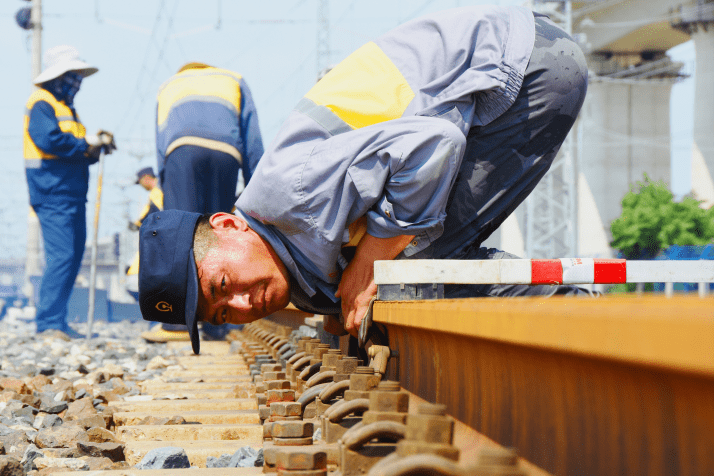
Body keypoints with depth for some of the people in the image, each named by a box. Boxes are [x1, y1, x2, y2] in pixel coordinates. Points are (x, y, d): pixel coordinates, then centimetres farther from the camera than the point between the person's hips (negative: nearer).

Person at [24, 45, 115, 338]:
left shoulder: (65, 107, 24)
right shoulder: (42, 104, -6)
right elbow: (47, 139, -24)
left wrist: (95, 146, 3)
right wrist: (86, 144, -14)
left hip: (71, 196, 10)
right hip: (53, 194, -10)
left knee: (73, 256, 9)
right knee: (61, 256, -16)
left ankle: (55, 320, 13)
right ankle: (49, 321, -15)